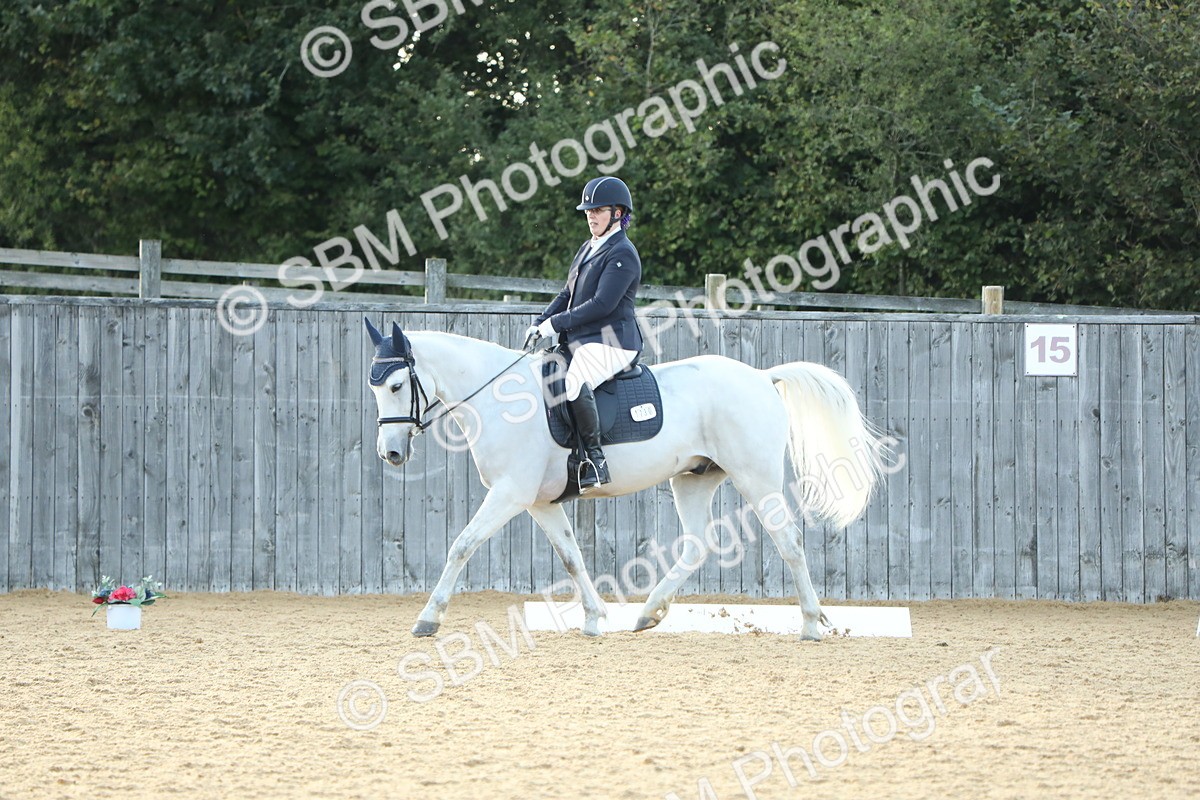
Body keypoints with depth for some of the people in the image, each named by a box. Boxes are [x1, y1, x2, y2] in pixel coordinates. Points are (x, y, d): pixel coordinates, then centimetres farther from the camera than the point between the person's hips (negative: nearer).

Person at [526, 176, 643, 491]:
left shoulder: (622, 254, -10)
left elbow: (603, 303, -19)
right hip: (581, 341, 11)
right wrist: (540, 322, 7)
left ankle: (595, 456, -28)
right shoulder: (589, 249, 20)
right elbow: (568, 294, 23)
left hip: (611, 342, -11)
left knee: (574, 384, -37)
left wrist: (556, 323, -18)